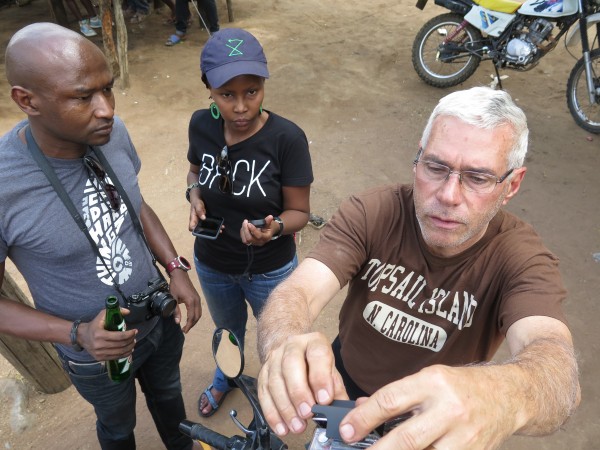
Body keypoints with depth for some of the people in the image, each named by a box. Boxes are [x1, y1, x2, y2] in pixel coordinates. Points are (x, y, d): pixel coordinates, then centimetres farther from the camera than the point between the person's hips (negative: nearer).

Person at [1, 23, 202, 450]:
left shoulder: (113, 133, -19)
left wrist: (177, 269, -11)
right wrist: (77, 334, -28)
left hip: (160, 315, 5)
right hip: (96, 354, -4)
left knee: (168, 392, 32)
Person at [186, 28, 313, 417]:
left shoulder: (287, 138, -26)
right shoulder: (201, 124, -15)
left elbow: (299, 211, -17)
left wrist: (274, 229, -38)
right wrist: (195, 195, -15)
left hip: (270, 269, -3)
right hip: (212, 263, 4)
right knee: (228, 329, 32)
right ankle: (226, 377, 65)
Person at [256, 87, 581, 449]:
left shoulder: (522, 259, -27)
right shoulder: (370, 213, -25)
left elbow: (554, 356, -44)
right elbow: (298, 291, -35)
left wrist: (506, 395, -69)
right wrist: (287, 344, -59)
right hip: (346, 382, 1)